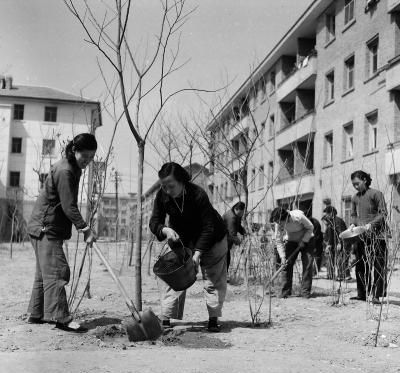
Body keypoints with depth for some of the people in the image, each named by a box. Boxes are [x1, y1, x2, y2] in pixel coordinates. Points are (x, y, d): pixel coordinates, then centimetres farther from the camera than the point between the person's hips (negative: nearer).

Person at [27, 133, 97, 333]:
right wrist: (85, 228, -22)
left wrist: (82, 228, 13)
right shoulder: (64, 171, -18)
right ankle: (61, 318, -13)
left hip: (48, 228, 10)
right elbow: (69, 206, -23)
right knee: (56, 271, -13)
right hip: (46, 228, -10)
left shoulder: (72, 169, 13)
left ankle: (36, 313, 21)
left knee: (45, 272, 14)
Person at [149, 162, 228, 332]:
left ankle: (213, 319, 6)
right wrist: (165, 230, -39)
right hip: (181, 238, 3)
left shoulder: (198, 195, -34)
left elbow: (208, 227, -31)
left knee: (213, 278, -3)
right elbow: (154, 222, -16)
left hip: (211, 237, -3)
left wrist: (198, 252, -39)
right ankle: (166, 319, -4)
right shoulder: (162, 196, -21)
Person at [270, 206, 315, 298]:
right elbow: (279, 241, -15)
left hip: (306, 239, -3)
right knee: (287, 264, -8)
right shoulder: (279, 224, -22)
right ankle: (286, 291, -1)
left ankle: (306, 291, -3)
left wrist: (303, 241, -20)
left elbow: (310, 227, -16)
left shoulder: (298, 217, -33)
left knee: (307, 265, -11)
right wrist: (282, 256, -22)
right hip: (292, 241, 3)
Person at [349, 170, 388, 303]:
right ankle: (362, 293, 12)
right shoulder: (355, 198, 13)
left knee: (378, 265, -3)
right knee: (360, 265, 5)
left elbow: (383, 214, -7)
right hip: (361, 236, 5)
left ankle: (376, 295, -1)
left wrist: (371, 224, -18)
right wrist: (353, 224, 0)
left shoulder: (376, 194, -3)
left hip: (376, 235, -5)